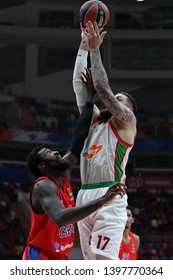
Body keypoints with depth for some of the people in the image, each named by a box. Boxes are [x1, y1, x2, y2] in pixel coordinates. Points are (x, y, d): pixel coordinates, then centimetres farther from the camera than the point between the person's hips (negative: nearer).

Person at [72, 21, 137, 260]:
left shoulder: (126, 120, 4)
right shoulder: (94, 119, 22)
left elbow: (102, 87, -7)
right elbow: (80, 84, 19)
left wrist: (95, 49, -3)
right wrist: (84, 46, 17)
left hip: (109, 197, -8)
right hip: (85, 196, 8)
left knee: (104, 260, -20)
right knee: (92, 263, 7)